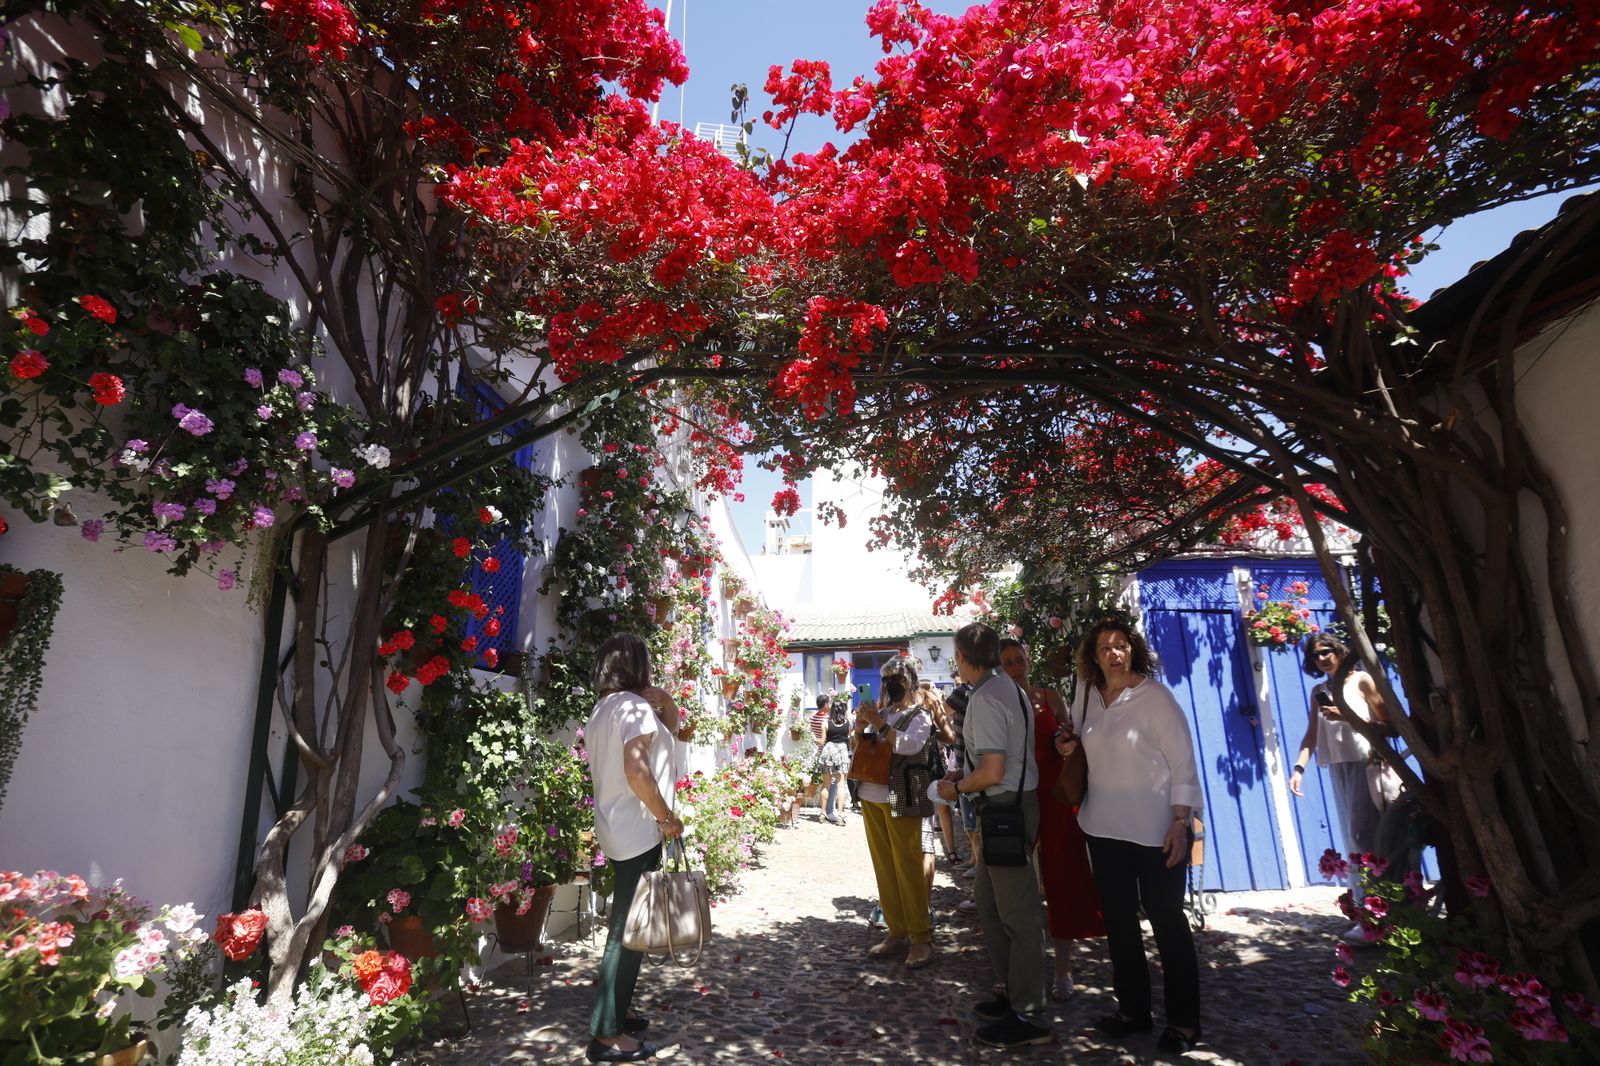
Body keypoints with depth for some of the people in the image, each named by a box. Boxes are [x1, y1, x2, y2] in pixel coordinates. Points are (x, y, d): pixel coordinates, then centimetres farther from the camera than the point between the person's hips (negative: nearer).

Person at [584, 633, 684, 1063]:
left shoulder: (602, 710, 13)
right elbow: (636, 770, -28)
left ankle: (614, 1009, 32)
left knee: (625, 926, 21)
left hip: (615, 830, 10)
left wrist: (663, 704, 6)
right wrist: (667, 818, -18)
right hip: (637, 833, -10)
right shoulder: (636, 706, -17)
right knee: (629, 931, -1)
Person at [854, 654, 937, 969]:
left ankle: (920, 939, 7)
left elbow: (909, 745, -20)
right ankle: (897, 932, 22)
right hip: (872, 797, 6)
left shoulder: (919, 715, -2)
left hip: (900, 800, -6)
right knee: (883, 867, 11)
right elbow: (860, 750, 16)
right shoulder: (881, 713, 13)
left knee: (907, 867, -3)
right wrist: (860, 728, -2)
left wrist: (880, 725, -20)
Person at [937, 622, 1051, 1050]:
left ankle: (1027, 1016, 15)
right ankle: (1013, 993, 33)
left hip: (1006, 808, -10)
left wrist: (956, 787, -7)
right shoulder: (1009, 688, 9)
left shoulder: (985, 699, -20)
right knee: (988, 901, 21)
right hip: (1014, 803, 10)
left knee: (1018, 913, 2)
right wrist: (966, 773, 14)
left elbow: (992, 772, -24)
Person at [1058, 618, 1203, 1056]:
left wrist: (1181, 822, -16)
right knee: (1118, 919, 14)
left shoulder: (1155, 695, -13)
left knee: (1166, 920, 5)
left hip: (1156, 829, -5)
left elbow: (1182, 760, -12)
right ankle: (1132, 1009, 29)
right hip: (1104, 827, 5)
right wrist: (1068, 744, -2)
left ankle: (1183, 1021, 21)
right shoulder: (1087, 696, 2)